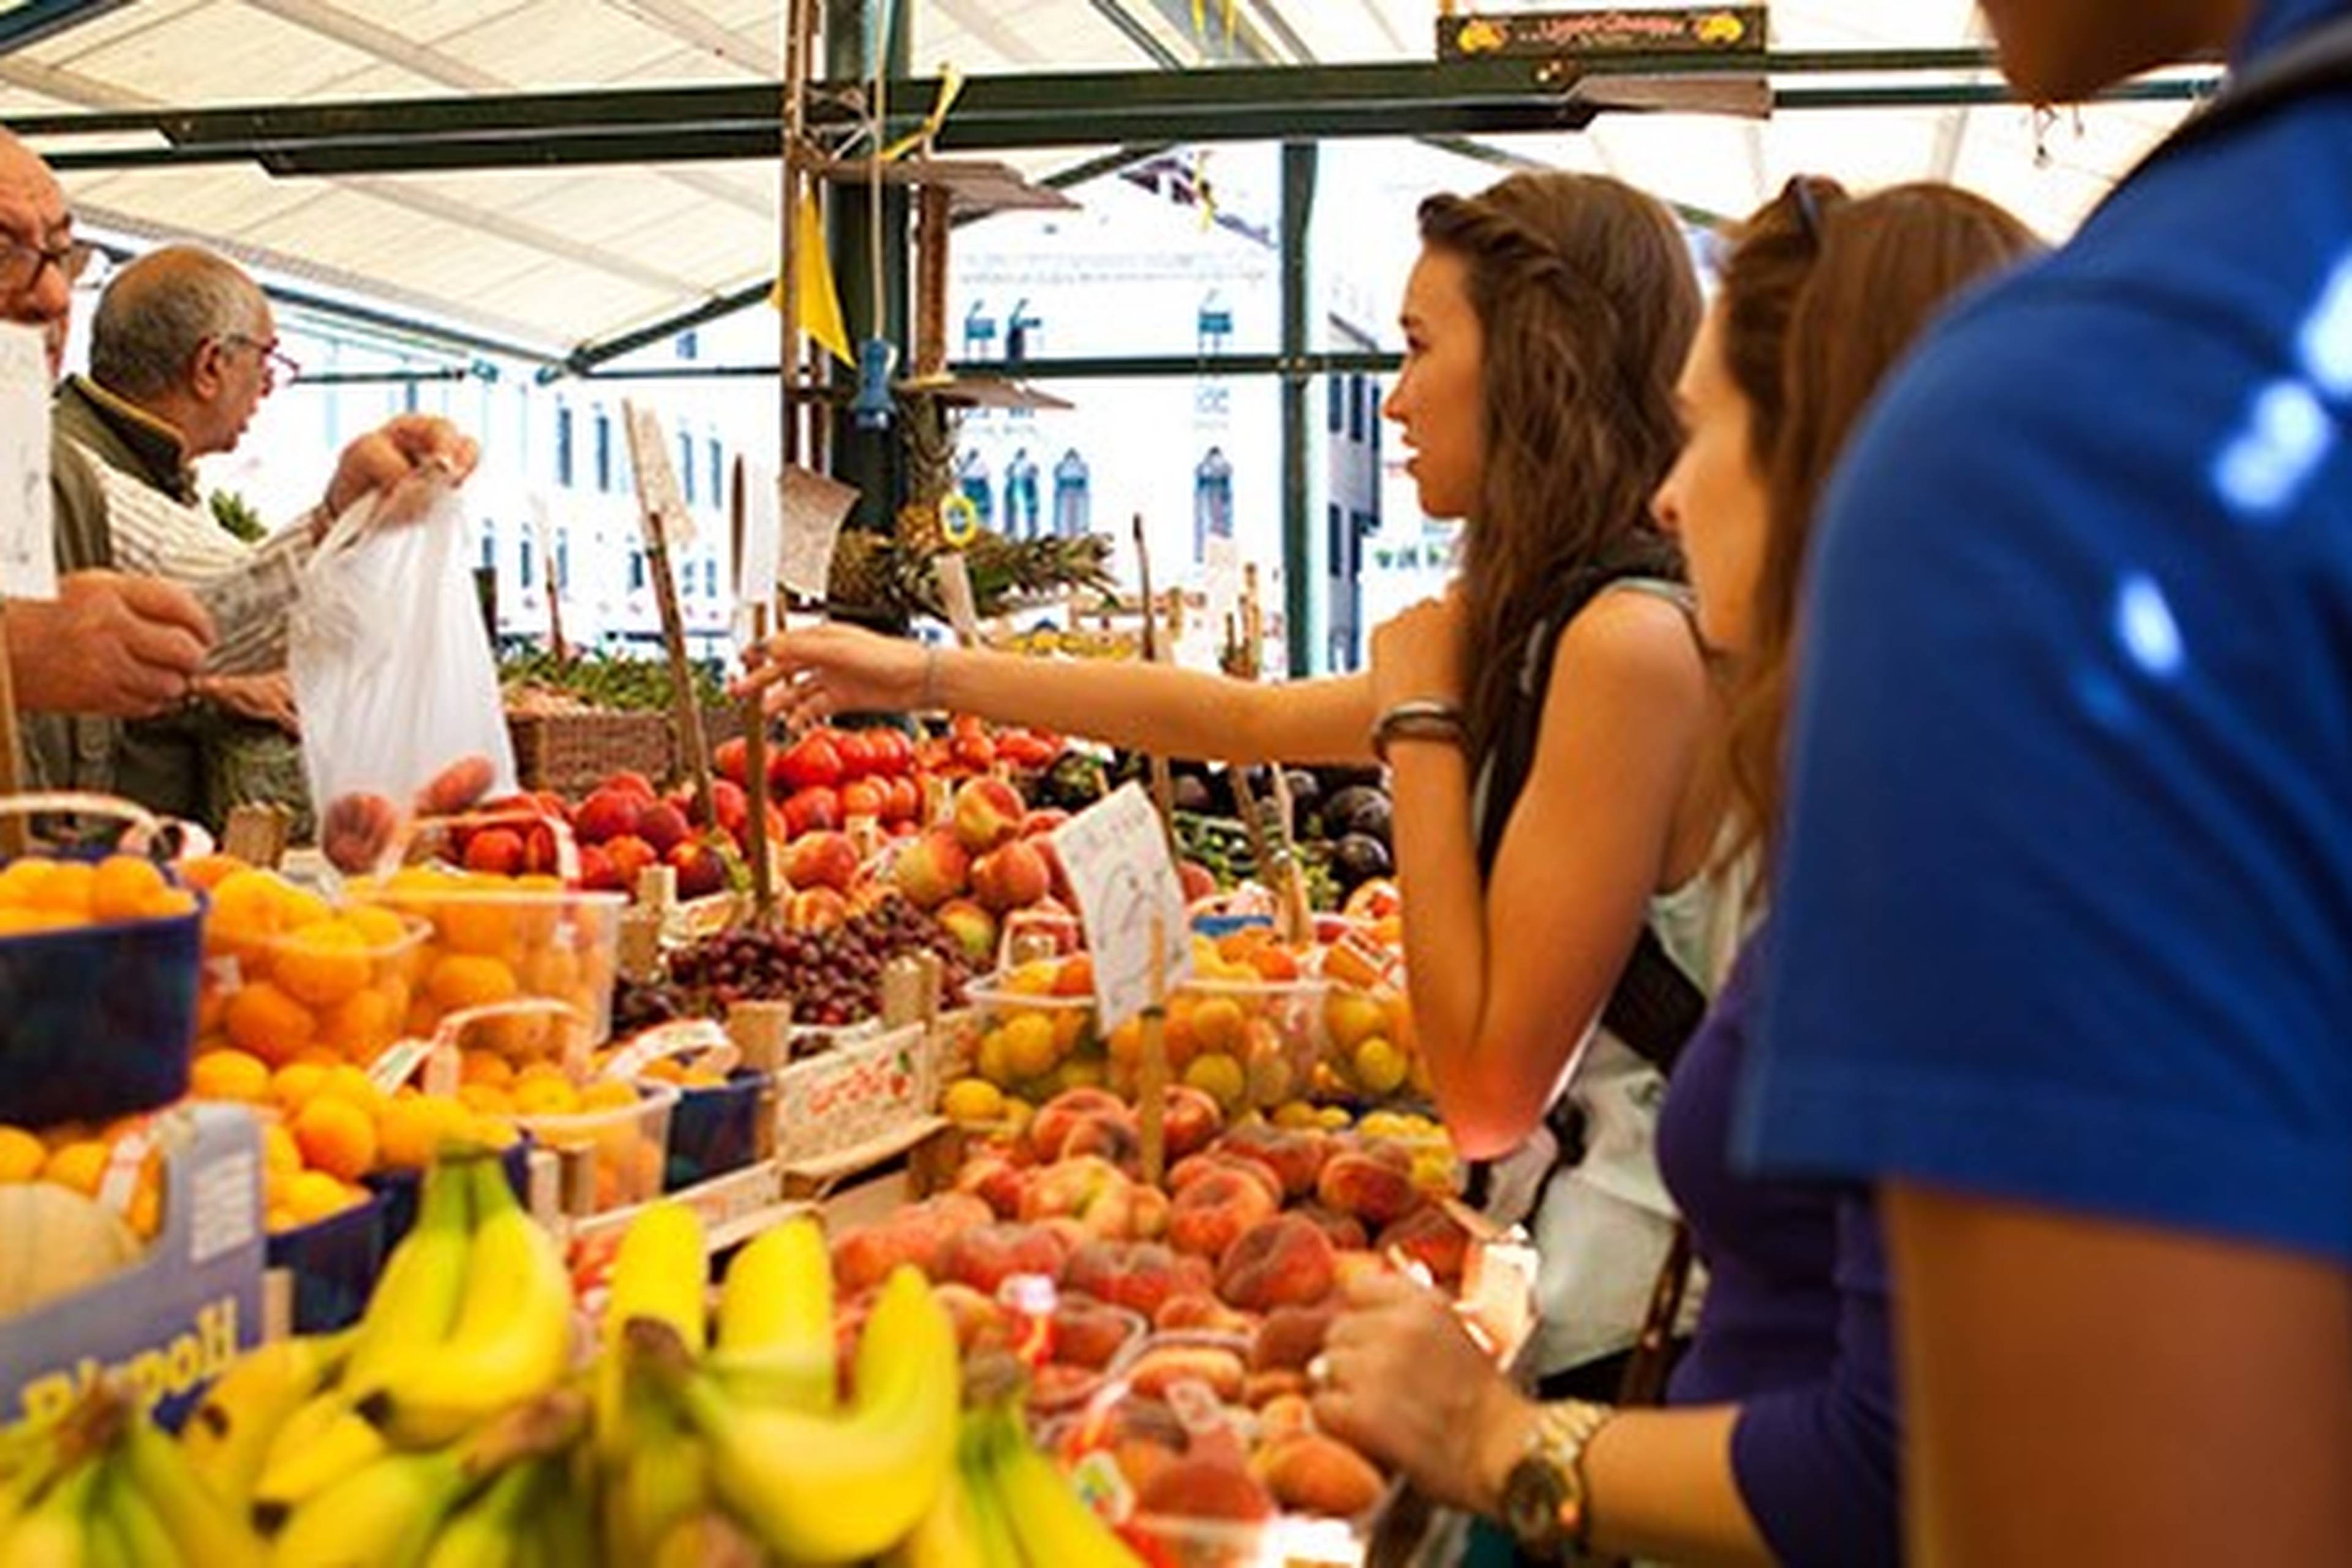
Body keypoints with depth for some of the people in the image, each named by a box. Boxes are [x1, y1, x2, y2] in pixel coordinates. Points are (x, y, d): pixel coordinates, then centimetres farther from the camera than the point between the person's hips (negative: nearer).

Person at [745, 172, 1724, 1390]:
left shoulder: (1632, 641, -21)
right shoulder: (1550, 630, 9)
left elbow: (1488, 1086, -21)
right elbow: (1250, 719, 20)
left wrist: (1418, 720, -14)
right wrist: (931, 676, 23)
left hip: (1631, 1323, -8)